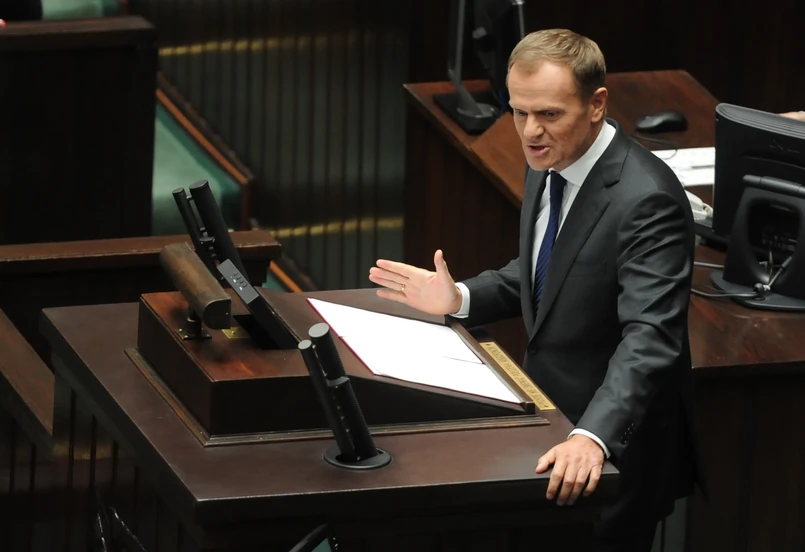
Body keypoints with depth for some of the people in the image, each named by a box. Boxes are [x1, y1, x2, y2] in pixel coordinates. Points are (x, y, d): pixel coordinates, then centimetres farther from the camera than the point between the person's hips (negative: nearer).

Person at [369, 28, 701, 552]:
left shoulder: (646, 199, -25)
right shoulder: (547, 165, 2)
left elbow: (649, 340, -33)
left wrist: (592, 437, -46)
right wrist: (458, 298, 3)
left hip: (613, 438, -8)